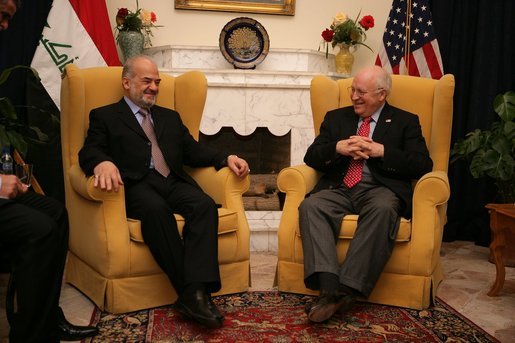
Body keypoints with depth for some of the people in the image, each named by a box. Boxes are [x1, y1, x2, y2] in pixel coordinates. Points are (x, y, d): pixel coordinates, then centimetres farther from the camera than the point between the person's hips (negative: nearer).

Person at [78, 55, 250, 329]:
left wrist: (226, 158, 2)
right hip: (137, 184, -4)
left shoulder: (170, 117, 30)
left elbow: (193, 151, 21)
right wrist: (103, 163, -26)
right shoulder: (104, 116, 16)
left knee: (205, 204, -29)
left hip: (173, 181, 4)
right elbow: (89, 151, 0)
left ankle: (196, 291, -39)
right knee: (157, 209, -38)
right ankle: (190, 291, -35)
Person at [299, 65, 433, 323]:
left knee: (383, 209, -38)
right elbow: (311, 157, 14)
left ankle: (347, 289, -37)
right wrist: (338, 148, -6)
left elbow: (423, 166, 2)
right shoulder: (336, 117, 22)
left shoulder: (405, 122, 15)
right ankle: (328, 289, -39)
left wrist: (381, 151, -10)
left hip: (380, 189, -2)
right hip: (338, 188, 3)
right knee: (310, 206, -30)